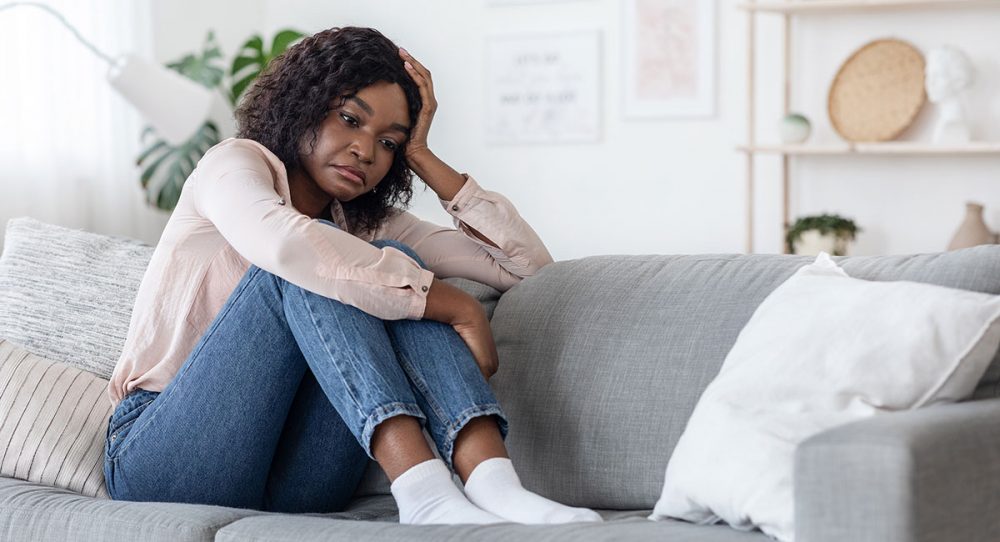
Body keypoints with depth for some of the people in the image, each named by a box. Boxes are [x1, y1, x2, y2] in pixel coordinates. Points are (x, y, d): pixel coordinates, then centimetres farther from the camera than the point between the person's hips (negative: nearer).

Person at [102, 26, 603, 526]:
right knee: (310, 269, -25)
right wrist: (457, 308, -26)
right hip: (162, 462, -5)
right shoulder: (235, 163, -2)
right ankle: (423, 488, -43)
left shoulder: (367, 225, 15)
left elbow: (529, 265, 8)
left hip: (288, 484, 5)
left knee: (395, 268, -15)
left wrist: (422, 157, 5)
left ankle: (492, 482, -38)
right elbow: (283, 243, -29)